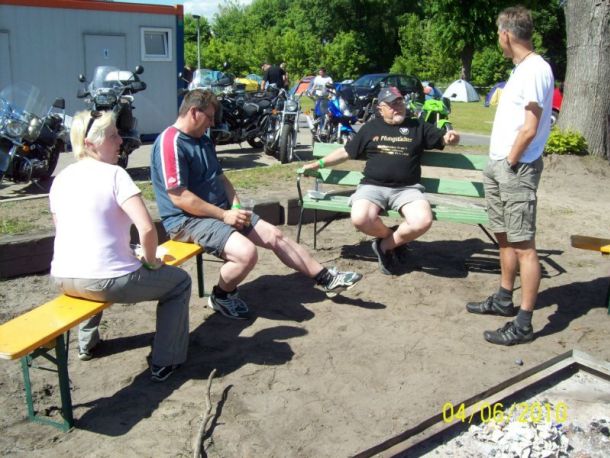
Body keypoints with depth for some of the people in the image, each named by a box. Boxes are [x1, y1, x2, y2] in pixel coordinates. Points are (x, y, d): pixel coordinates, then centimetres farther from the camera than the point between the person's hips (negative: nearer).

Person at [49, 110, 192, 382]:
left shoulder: (61, 178, 8)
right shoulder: (113, 174, -13)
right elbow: (147, 229, -23)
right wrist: (150, 261, -4)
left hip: (63, 279, 8)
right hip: (107, 282, -7)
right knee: (180, 282, 14)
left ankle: (88, 342, 50)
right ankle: (164, 363, 14)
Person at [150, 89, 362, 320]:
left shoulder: (203, 141, 14)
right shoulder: (170, 142, -17)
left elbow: (220, 177, 20)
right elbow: (179, 197, -23)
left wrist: (235, 207, 0)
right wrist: (224, 215, -18)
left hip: (221, 211, 9)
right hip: (188, 219, -9)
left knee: (275, 236, 3)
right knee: (247, 253, -28)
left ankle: (326, 278, 14)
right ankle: (221, 296, 0)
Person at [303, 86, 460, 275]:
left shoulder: (418, 126, 15)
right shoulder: (370, 128, 17)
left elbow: (444, 139, 13)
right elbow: (346, 152, 22)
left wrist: (451, 137, -11)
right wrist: (319, 163, 16)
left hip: (407, 189, 0)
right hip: (373, 186, 0)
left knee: (423, 221, -31)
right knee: (360, 219, -32)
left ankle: (385, 244, -2)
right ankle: (395, 239, 1)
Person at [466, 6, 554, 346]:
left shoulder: (535, 70, -16)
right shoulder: (521, 69, 14)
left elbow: (529, 128, -20)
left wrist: (510, 162, -12)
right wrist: (498, 163, 12)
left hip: (517, 169, -10)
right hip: (499, 165, 10)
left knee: (523, 244, -7)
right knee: (505, 237, 18)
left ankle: (524, 324, -4)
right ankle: (504, 300, 32)